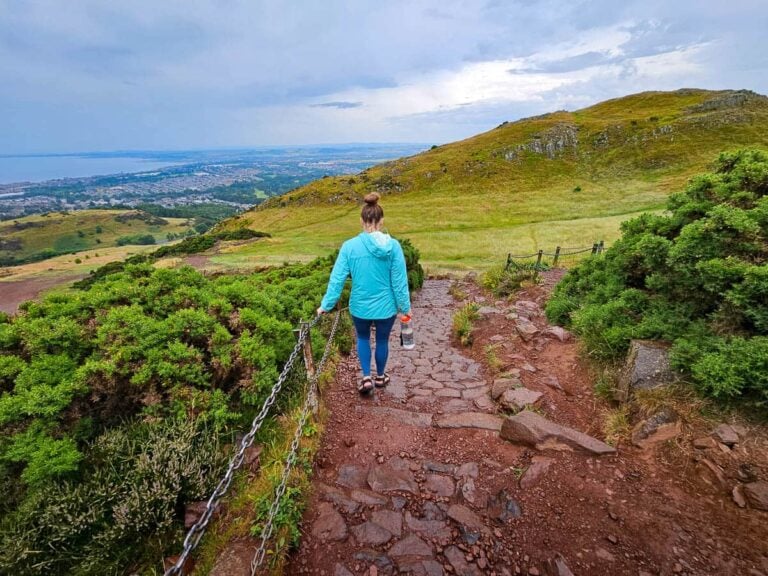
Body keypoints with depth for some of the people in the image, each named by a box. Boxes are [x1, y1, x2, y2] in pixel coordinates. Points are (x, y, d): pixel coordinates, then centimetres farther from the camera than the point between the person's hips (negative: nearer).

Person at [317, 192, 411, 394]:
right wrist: (405, 306, 3)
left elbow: (337, 278, -11)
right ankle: (380, 376, 42)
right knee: (382, 340, 23)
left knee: (363, 338, 27)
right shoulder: (393, 246, -14)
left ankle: (366, 377, 20)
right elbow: (400, 281, -10)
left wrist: (326, 305, -1)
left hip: (360, 306, 0)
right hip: (386, 306, 0)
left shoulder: (349, 246, -14)